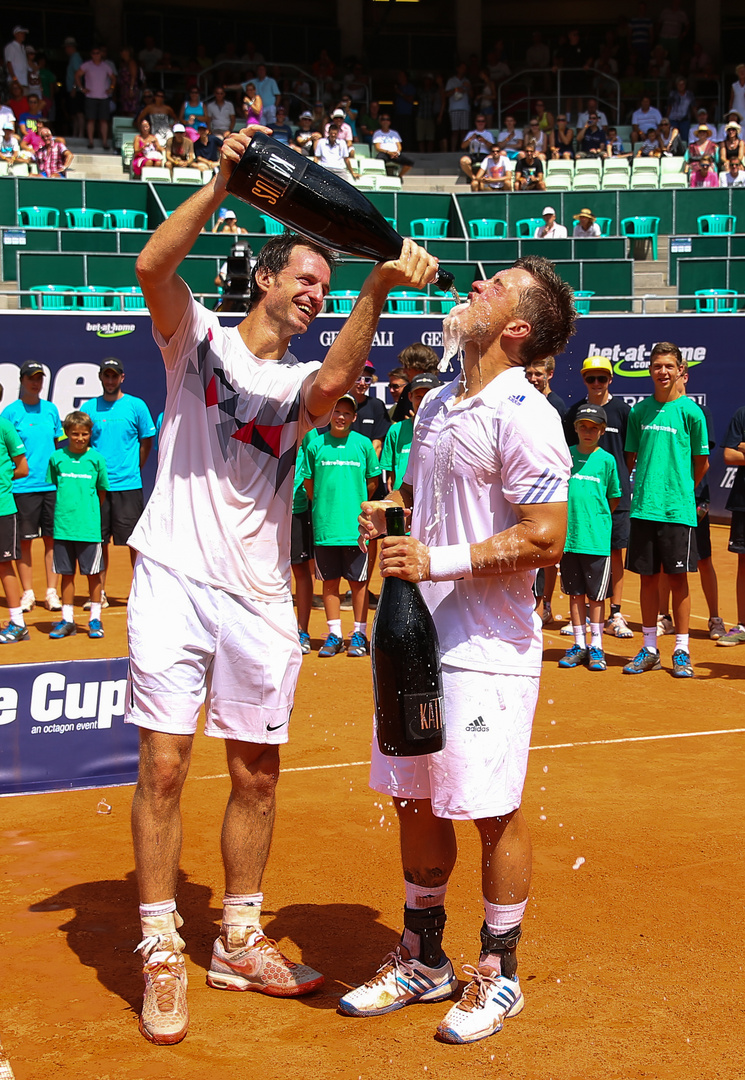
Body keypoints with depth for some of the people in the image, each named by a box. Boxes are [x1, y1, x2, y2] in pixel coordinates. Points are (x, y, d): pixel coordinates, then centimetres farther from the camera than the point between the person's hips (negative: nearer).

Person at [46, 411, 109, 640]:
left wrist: (89, 511, 7)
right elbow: (52, 488, 14)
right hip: (63, 526, 2)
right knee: (67, 573, 8)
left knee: (93, 573, 2)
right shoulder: (57, 458, 4)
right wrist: (63, 511, 8)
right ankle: (67, 620, 15)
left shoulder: (96, 458, 1)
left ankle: (95, 619, 12)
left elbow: (102, 491, 9)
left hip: (89, 526, -2)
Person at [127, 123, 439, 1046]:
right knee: (163, 768, -5)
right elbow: (152, 266, -13)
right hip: (174, 580, -3)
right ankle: (162, 957, 6)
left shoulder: (302, 382, 13)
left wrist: (378, 289, -24)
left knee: (256, 775, 8)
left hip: (259, 597, 4)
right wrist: (222, 183, -20)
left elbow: (336, 378, -13)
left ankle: (238, 943, 23)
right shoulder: (199, 339, 7)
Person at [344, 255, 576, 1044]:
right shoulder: (435, 404, 12)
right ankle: (423, 960, 32)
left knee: (491, 813, 2)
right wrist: (386, 511, 6)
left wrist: (441, 562, -22)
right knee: (414, 801, 15)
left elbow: (544, 540, -19)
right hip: (417, 635, 8)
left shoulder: (522, 416, -14)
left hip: (485, 648, -8)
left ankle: (498, 974, 20)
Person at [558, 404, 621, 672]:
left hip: (598, 539, -2)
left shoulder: (606, 460, 1)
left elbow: (614, 499, 8)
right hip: (569, 537, 2)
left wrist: (596, 519, 4)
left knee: (596, 595, 3)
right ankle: (579, 645, 19)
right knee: (575, 593, 9)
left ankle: (596, 646, 11)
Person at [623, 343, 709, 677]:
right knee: (648, 576, 7)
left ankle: (681, 651, 8)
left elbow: (702, 462, 5)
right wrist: (645, 487, 12)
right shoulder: (639, 411, 8)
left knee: (678, 576, 0)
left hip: (678, 508, -3)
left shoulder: (690, 411, -2)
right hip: (644, 507, 3)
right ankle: (649, 649, 16)